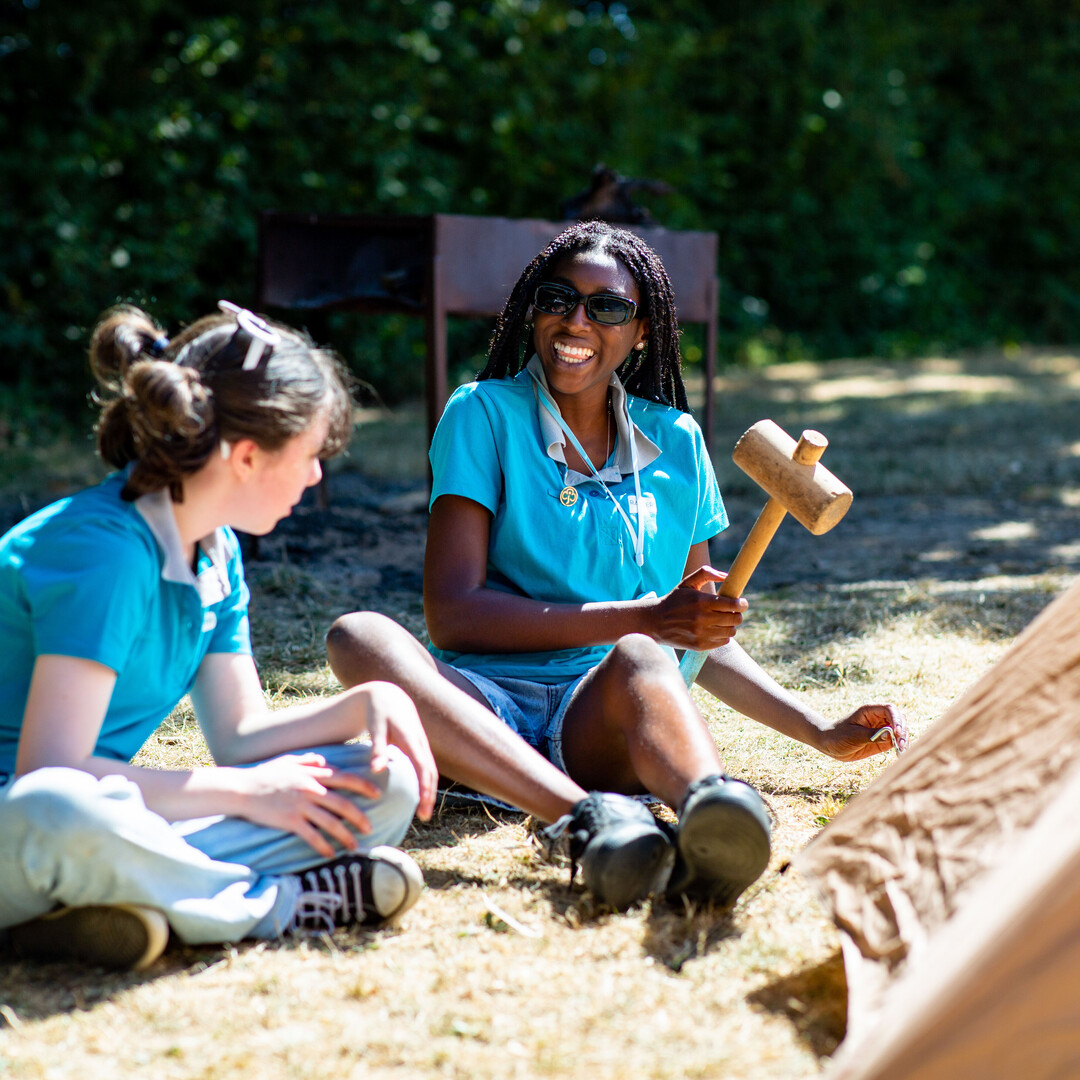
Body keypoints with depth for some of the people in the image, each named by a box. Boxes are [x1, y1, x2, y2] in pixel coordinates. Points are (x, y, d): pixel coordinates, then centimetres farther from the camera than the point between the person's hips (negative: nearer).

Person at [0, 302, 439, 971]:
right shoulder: (105, 547, -21)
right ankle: (275, 905, -20)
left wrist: (368, 702, -6)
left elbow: (239, 735, 12)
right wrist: (245, 793, -17)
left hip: (110, 820, 8)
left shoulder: (216, 552, 8)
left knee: (385, 785, -2)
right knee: (57, 814, -45)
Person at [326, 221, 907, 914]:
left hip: (606, 725, 2)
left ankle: (713, 813, -69)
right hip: (485, 711, -1)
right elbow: (451, 614, -7)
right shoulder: (485, 415, 5)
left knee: (640, 660, -34)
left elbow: (701, 641, 25)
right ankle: (589, 818, -55)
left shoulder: (675, 443, 17)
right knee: (359, 637, -33)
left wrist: (822, 734, 14)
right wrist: (645, 617, -13)